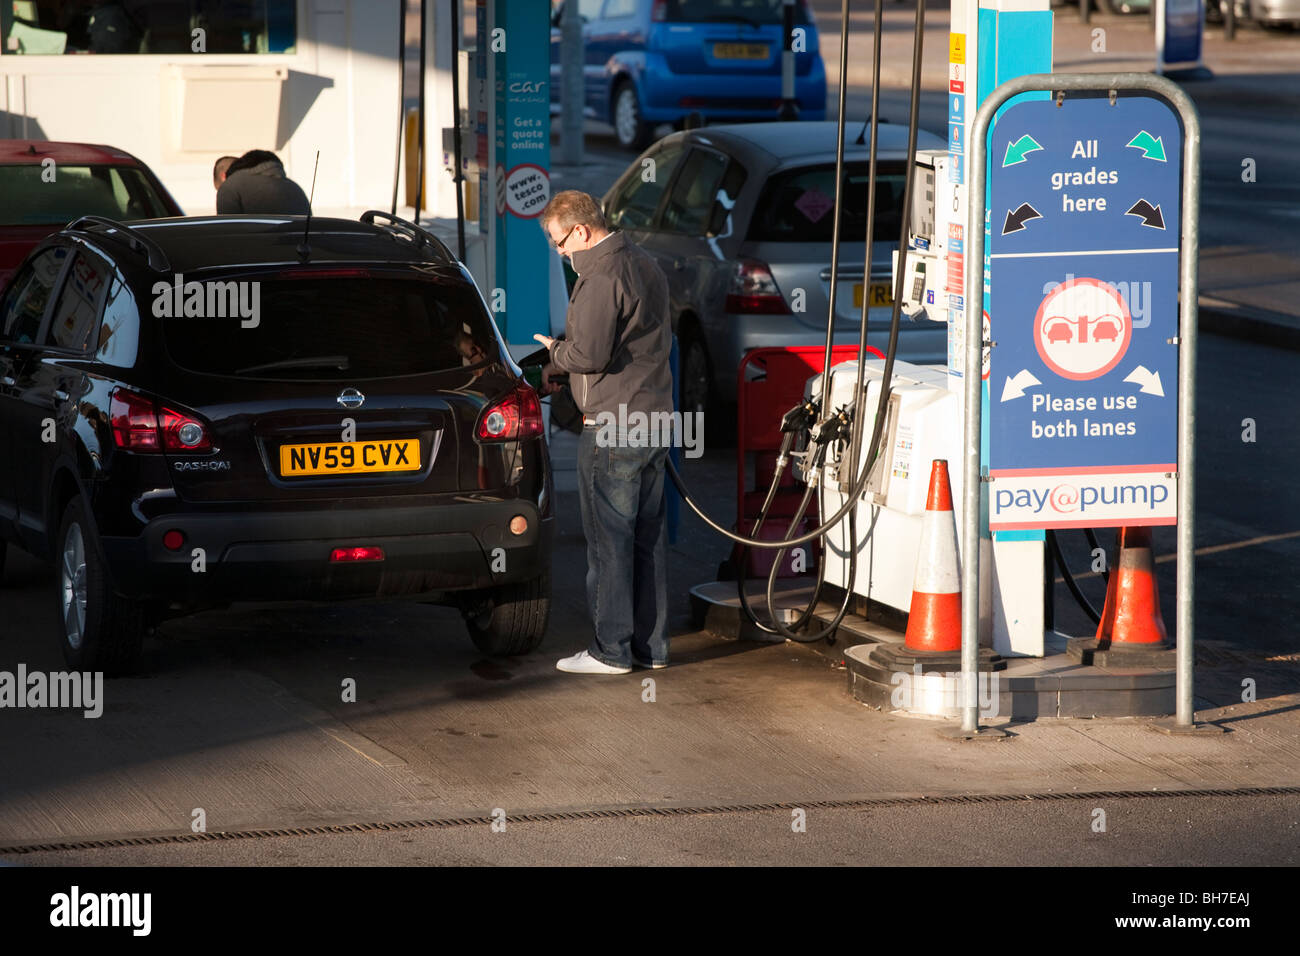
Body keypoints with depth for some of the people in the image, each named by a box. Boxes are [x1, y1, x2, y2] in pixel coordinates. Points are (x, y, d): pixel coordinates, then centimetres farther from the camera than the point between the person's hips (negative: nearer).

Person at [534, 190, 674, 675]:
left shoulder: (601, 278, -17)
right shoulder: (645, 266, 15)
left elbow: (589, 354, -23)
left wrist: (555, 353, -1)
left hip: (612, 427, -10)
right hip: (655, 417, 10)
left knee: (609, 538, -4)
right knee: (648, 536, 12)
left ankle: (612, 648, -2)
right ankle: (651, 644, 17)